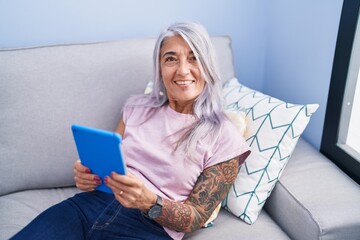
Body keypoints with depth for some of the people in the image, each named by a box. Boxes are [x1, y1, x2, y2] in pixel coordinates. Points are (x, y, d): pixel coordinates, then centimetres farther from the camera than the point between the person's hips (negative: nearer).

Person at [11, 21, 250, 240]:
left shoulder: (223, 136, -2)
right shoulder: (138, 106, 11)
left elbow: (198, 217, -2)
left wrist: (149, 202, -22)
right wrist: (87, 174, -6)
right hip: (92, 204, 4)